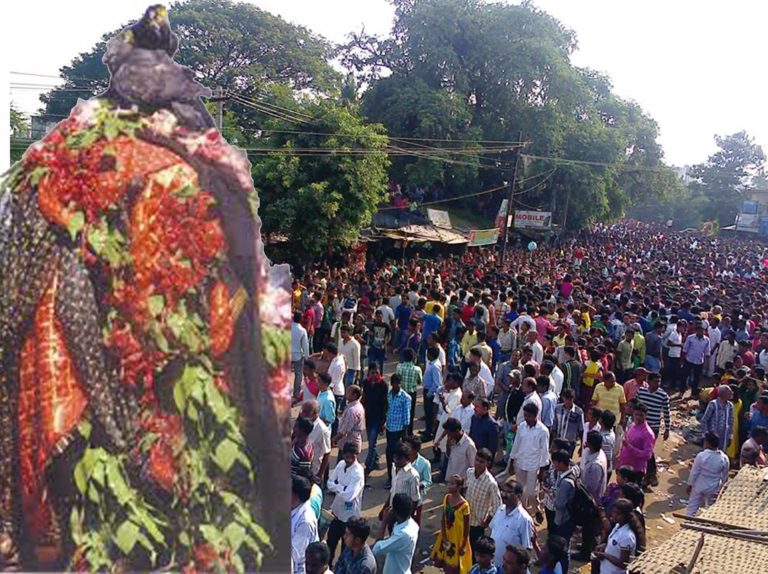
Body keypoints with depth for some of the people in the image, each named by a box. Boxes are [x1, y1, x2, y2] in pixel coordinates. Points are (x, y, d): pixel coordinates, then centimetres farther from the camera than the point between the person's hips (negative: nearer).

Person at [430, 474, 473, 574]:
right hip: (446, 537, 5)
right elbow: (443, 519, -1)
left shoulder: (464, 505, -24)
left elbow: (466, 527, -16)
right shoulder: (446, 498, -7)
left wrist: (463, 546, -12)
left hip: (457, 539, -5)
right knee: (446, 562, 20)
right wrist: (444, 537, -6)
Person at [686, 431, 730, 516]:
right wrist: (722, 488, 14)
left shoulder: (701, 456, -21)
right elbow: (725, 477, -2)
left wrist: (689, 485, 1)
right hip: (713, 488, 2)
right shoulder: (724, 458, -14)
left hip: (699, 487, -2)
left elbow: (694, 472, -12)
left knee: (692, 507, 11)